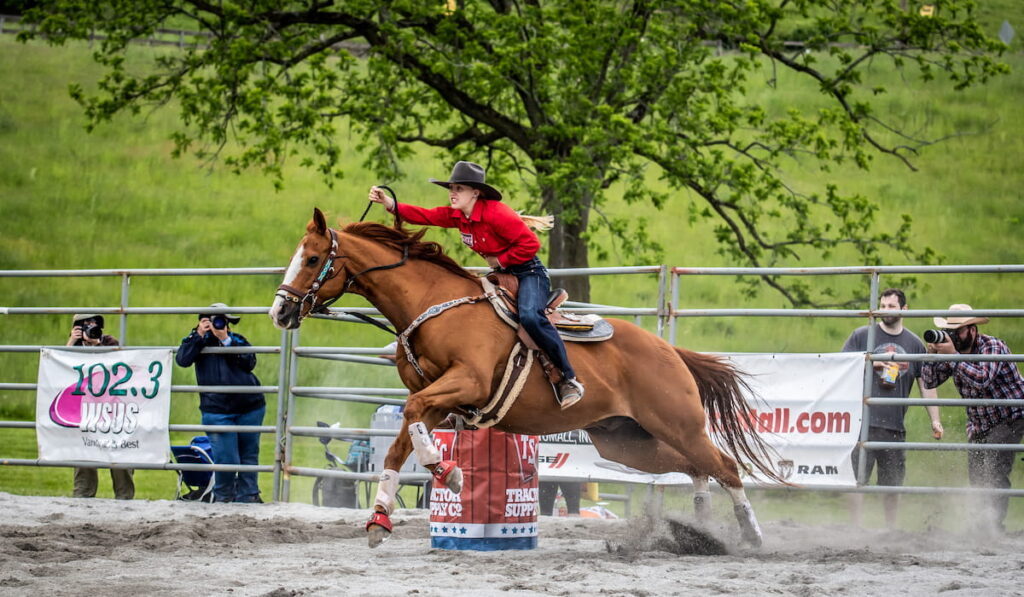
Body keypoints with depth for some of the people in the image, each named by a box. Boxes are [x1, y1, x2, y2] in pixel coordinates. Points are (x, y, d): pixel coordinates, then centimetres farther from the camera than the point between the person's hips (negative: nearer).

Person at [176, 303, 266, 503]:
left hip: (250, 408, 3)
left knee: (249, 455, 10)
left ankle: (248, 496, 22)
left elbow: (249, 363, -8)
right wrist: (199, 335, -12)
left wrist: (226, 340, -12)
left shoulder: (238, 341, 9)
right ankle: (223, 497, 12)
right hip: (217, 411, -3)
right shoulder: (199, 341, 6)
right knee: (226, 458, -8)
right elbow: (182, 359, -10)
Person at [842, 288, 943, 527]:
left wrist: (935, 420, 10)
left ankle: (891, 530, 19)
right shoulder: (862, 335, 5)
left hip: (895, 426, 2)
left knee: (893, 482, 7)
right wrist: (870, 364, -11)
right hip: (863, 422, -2)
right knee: (857, 478, -8)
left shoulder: (914, 344, 12)